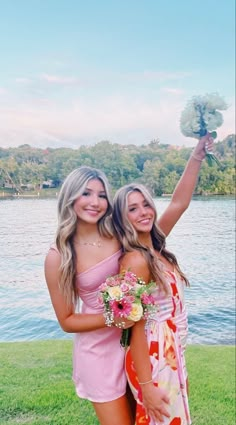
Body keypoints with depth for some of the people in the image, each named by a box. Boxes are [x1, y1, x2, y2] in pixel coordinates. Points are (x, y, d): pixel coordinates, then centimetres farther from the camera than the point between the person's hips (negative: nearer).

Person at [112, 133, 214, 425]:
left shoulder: (155, 245, -1)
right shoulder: (135, 260, -24)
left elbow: (180, 202, 0)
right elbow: (135, 326, -23)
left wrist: (198, 154, -4)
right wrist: (147, 386, -20)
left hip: (172, 355, 9)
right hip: (153, 359, -9)